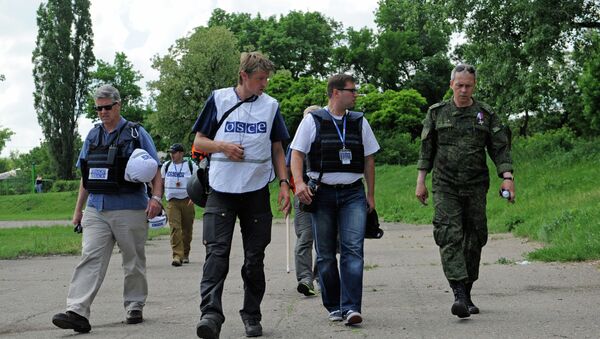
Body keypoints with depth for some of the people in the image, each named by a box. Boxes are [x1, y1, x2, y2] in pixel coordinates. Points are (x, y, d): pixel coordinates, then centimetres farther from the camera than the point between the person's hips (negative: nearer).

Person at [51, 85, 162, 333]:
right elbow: (85, 177, 20)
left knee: (133, 262, 7)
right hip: (96, 210, 3)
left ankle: (135, 308, 21)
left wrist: (156, 197, -15)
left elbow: (154, 170, -1)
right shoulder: (93, 136, 14)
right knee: (90, 259, -8)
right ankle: (77, 313, -16)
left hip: (129, 210, -3)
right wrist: (78, 209, 18)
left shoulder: (136, 133, 1)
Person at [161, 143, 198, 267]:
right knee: (174, 228, -14)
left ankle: (185, 254, 22)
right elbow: (161, 183, 19)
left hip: (187, 201, -1)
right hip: (172, 202, 1)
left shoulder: (191, 166, 2)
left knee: (187, 229, 6)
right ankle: (177, 255, -20)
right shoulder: (166, 166, 10)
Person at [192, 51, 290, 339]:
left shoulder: (271, 105, 10)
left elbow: (277, 149, 16)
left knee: (255, 256, 6)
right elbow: (199, 142, 8)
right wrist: (223, 146, -11)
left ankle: (252, 315, 17)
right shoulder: (218, 99, 4)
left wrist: (284, 183, 5)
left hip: (257, 190, 2)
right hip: (222, 188, -2)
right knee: (216, 251, -14)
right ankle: (211, 313, -22)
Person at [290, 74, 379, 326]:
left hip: (353, 194, 1)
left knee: (353, 249, -13)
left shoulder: (360, 122, 13)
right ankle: (333, 306, 16)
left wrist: (371, 195, 13)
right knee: (325, 254, 4)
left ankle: (351, 307, -16)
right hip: (322, 193, -1)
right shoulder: (312, 121, 3)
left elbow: (369, 160, 17)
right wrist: (299, 182, -17)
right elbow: (297, 154, -1)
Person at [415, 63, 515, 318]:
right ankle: (459, 296, -23)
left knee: (474, 239, 6)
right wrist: (420, 181, 4)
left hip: (476, 187, 1)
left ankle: (467, 294, 19)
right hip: (445, 186, -1)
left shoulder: (486, 114, 5)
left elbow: (500, 148, 1)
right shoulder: (437, 113, 6)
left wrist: (507, 177, -13)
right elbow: (426, 149, 9)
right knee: (449, 237, -15)